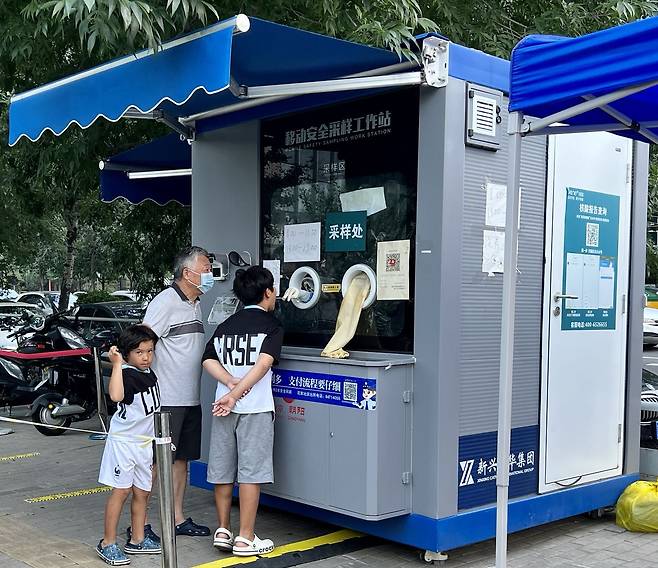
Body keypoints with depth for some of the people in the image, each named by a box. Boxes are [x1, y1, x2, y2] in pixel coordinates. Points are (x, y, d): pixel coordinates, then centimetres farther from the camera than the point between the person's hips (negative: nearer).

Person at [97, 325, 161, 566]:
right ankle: (107, 544, 2)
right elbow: (116, 395, -41)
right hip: (124, 440, -8)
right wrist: (116, 364, -40)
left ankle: (137, 540, 22)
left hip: (146, 441, 8)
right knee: (121, 490, -6)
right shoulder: (126, 374, -19)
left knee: (142, 492, 12)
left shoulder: (150, 373, 6)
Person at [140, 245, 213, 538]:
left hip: (190, 400, 9)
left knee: (180, 459, 15)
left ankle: (178, 519, 24)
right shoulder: (166, 301, -13)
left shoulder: (195, 304, 16)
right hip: (166, 400, -9)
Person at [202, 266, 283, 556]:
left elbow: (208, 360, 2)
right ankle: (245, 538, 3)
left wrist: (231, 383, -8)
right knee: (251, 471, 0)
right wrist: (236, 393, -19)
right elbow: (263, 363, -17)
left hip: (223, 405, 6)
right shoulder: (272, 325, -3)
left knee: (222, 469, 12)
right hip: (255, 407, -5)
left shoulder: (226, 325, 14)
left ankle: (223, 531, 20)